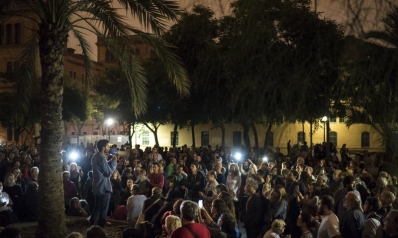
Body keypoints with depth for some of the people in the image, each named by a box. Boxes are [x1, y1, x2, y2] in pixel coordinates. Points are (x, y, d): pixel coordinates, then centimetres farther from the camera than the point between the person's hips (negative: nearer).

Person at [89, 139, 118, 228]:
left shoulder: (96, 156, 11)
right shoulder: (101, 158, -21)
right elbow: (109, 172, -18)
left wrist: (111, 161, 8)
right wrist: (114, 162, -8)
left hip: (97, 186, 10)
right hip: (104, 187, -10)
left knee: (97, 207, 17)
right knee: (103, 210, -1)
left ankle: (92, 226, 23)